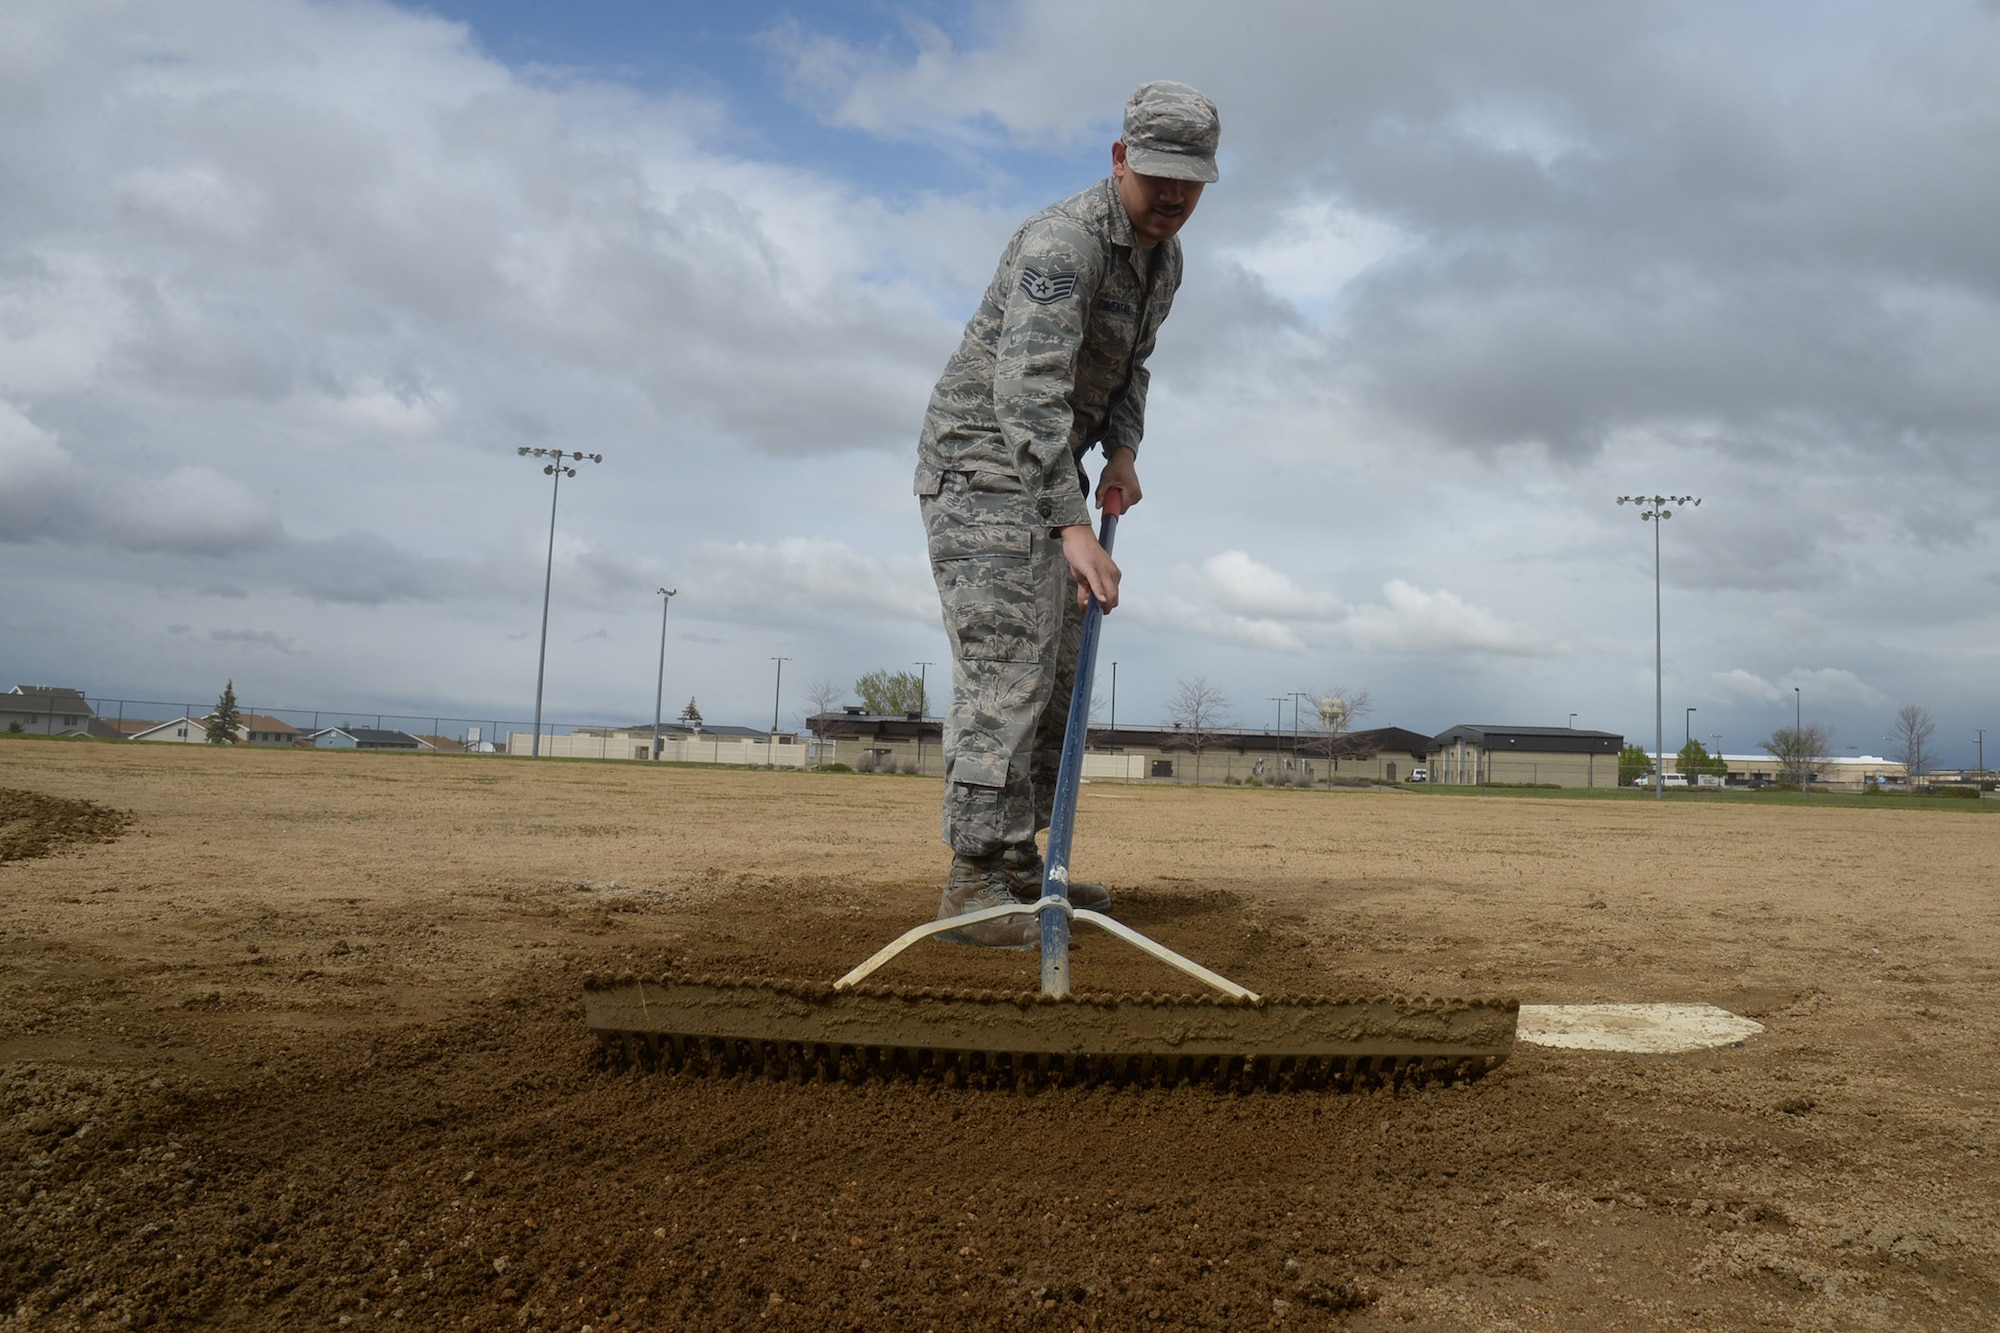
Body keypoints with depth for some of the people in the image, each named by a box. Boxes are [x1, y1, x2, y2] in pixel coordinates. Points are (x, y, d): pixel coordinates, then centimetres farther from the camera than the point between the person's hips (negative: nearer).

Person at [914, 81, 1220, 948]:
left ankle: (1018, 869, 15)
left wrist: (1123, 451, 2)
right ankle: (973, 889, -16)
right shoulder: (1062, 242, -22)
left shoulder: (1164, 260, 8)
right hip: (980, 464, -9)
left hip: (1045, 476, 9)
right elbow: (1028, 392, -34)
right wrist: (1074, 526, -42)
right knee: (1006, 670, -18)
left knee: (1059, 675, 8)